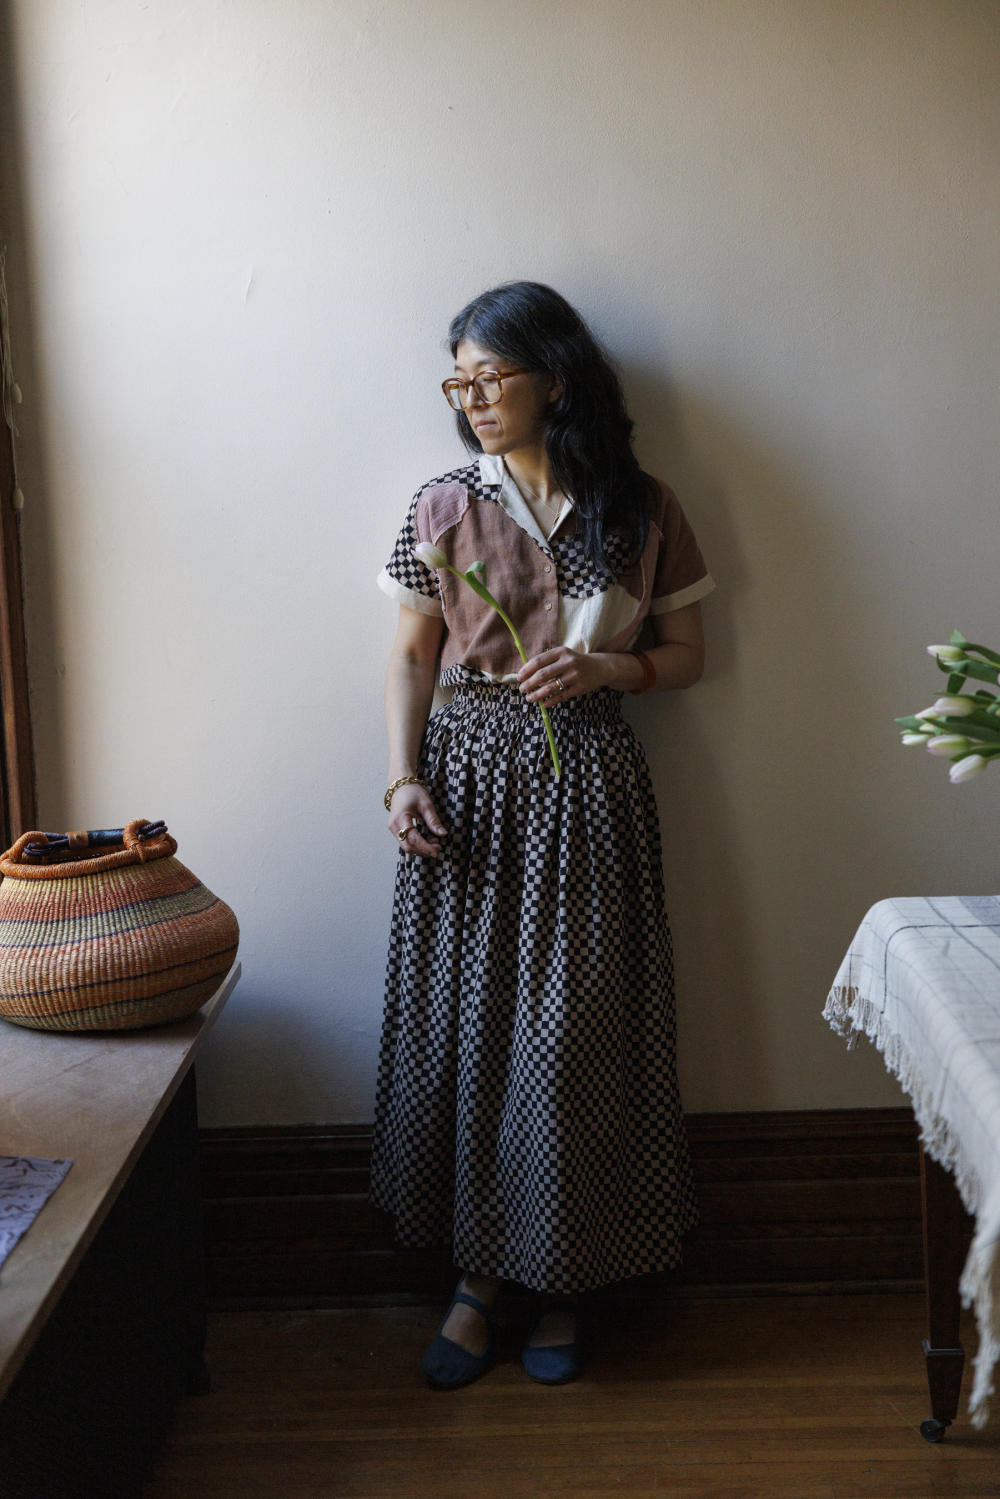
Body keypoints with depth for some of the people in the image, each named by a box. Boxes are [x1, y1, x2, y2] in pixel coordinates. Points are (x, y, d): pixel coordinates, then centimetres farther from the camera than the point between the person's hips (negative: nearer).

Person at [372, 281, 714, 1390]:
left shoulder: (641, 509, 1)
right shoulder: (443, 506, 4)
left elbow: (686, 653, 6)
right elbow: (411, 656, 4)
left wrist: (608, 667, -14)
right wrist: (404, 778, -9)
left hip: (586, 784, -1)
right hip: (467, 778, 1)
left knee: (573, 1032, 3)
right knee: (461, 1019, 4)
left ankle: (562, 1280, 23)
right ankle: (476, 1276, 21)